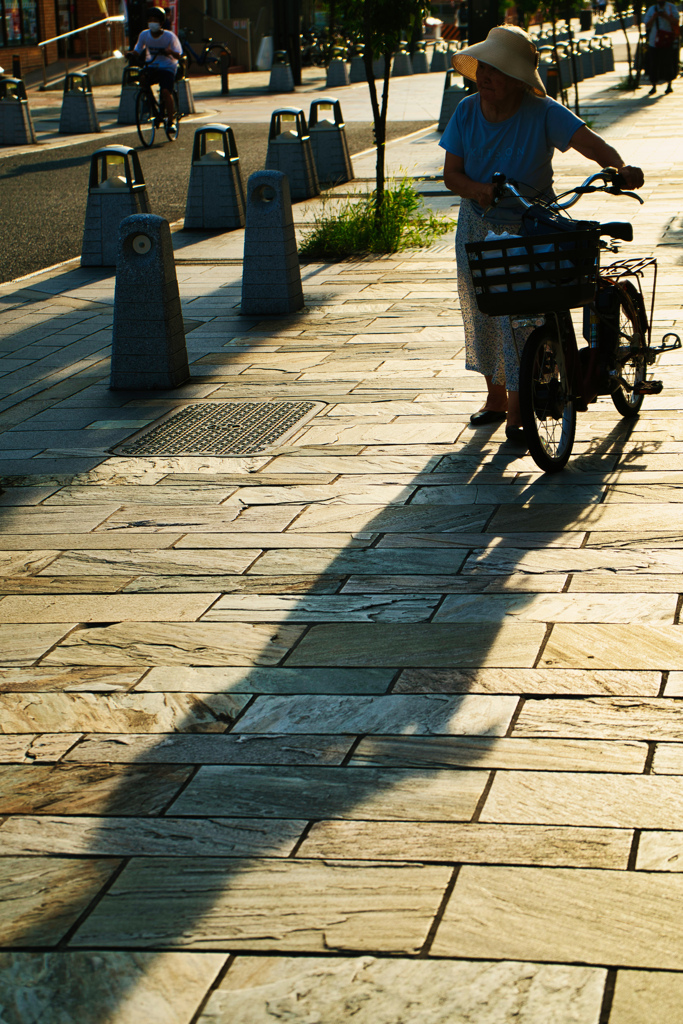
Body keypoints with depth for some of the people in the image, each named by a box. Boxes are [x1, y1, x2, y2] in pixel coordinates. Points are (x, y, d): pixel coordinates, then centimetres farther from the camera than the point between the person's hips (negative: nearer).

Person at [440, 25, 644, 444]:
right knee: (482, 312, 11)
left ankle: (519, 410, -1)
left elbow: (590, 142, -28)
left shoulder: (542, 113, -18)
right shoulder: (467, 112, -7)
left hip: (530, 226, -4)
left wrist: (620, 168, -48)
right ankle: (496, 397, 30)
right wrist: (478, 189, -29)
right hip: (478, 224, 4)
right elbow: (451, 173, -7)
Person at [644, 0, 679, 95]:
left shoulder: (672, 8, 5)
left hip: (668, 41, -2)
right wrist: (653, 18, -11)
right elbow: (647, 26, 6)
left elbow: (676, 22, -4)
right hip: (654, 41, 2)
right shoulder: (651, 10, 10)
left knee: (668, 64, -3)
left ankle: (669, 85, 9)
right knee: (654, 64, -1)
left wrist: (666, 16, -19)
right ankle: (654, 86, 6)